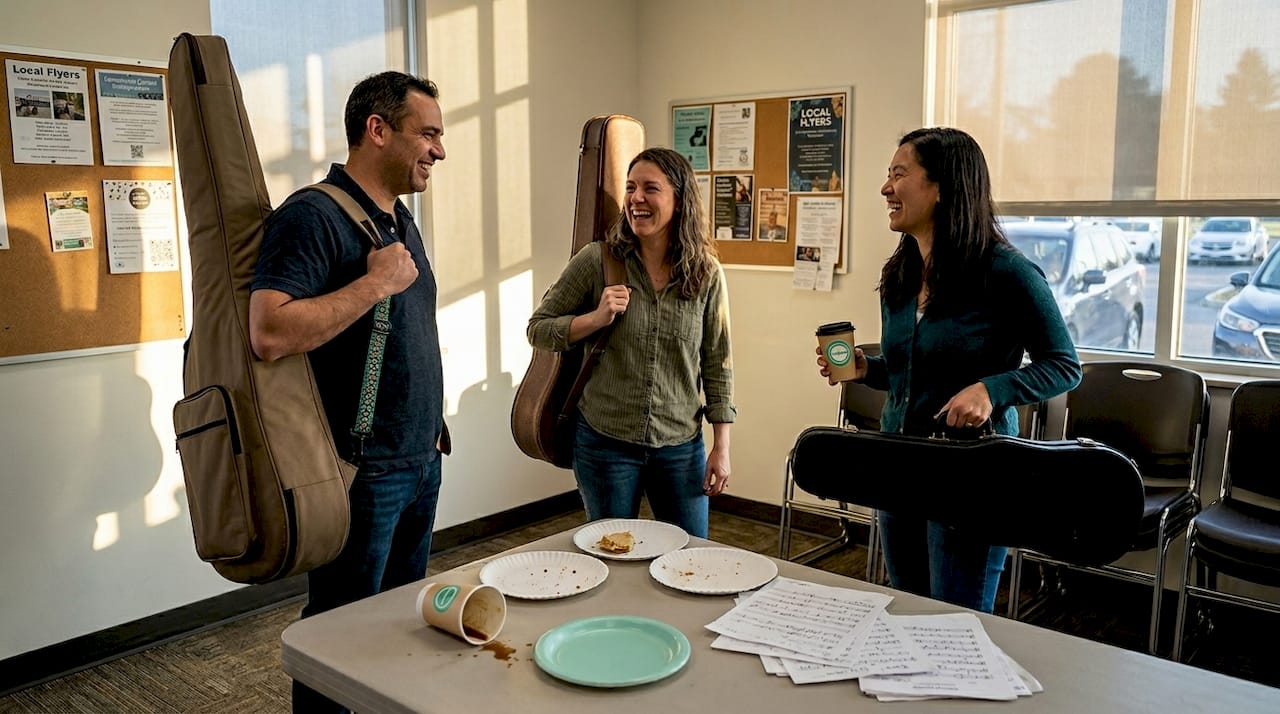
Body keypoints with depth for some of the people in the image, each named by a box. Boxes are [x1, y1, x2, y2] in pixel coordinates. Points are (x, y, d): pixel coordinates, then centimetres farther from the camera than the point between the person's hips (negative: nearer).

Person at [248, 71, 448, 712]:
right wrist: (376, 282, -23)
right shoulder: (313, 216, -16)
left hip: (421, 461, 8)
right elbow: (270, 334, -29)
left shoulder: (399, 219, 13)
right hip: (360, 469, -8)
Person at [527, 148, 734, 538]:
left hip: (681, 447, 1)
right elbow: (537, 328, -1)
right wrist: (595, 319, -18)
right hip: (605, 442, -1)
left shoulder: (706, 274, -3)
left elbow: (717, 363, 2)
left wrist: (721, 447, 1)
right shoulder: (596, 260, -8)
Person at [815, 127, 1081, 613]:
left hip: (969, 470, -7)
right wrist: (865, 368, -3)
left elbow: (1064, 366, -9)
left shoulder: (1005, 271, -15)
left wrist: (991, 390, -25)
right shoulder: (898, 275, 6)